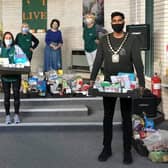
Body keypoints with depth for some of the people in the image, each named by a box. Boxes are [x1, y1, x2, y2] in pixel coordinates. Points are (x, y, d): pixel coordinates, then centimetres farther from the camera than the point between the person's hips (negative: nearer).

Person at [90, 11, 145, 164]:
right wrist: (92, 79, -11)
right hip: (108, 84, 2)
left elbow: (138, 62, -8)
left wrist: (141, 83, -17)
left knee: (126, 118, 6)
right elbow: (98, 61, 0)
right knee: (108, 117, 9)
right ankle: (107, 149, 20)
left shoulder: (132, 40, -4)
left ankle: (127, 150, 15)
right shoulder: (104, 40, 3)